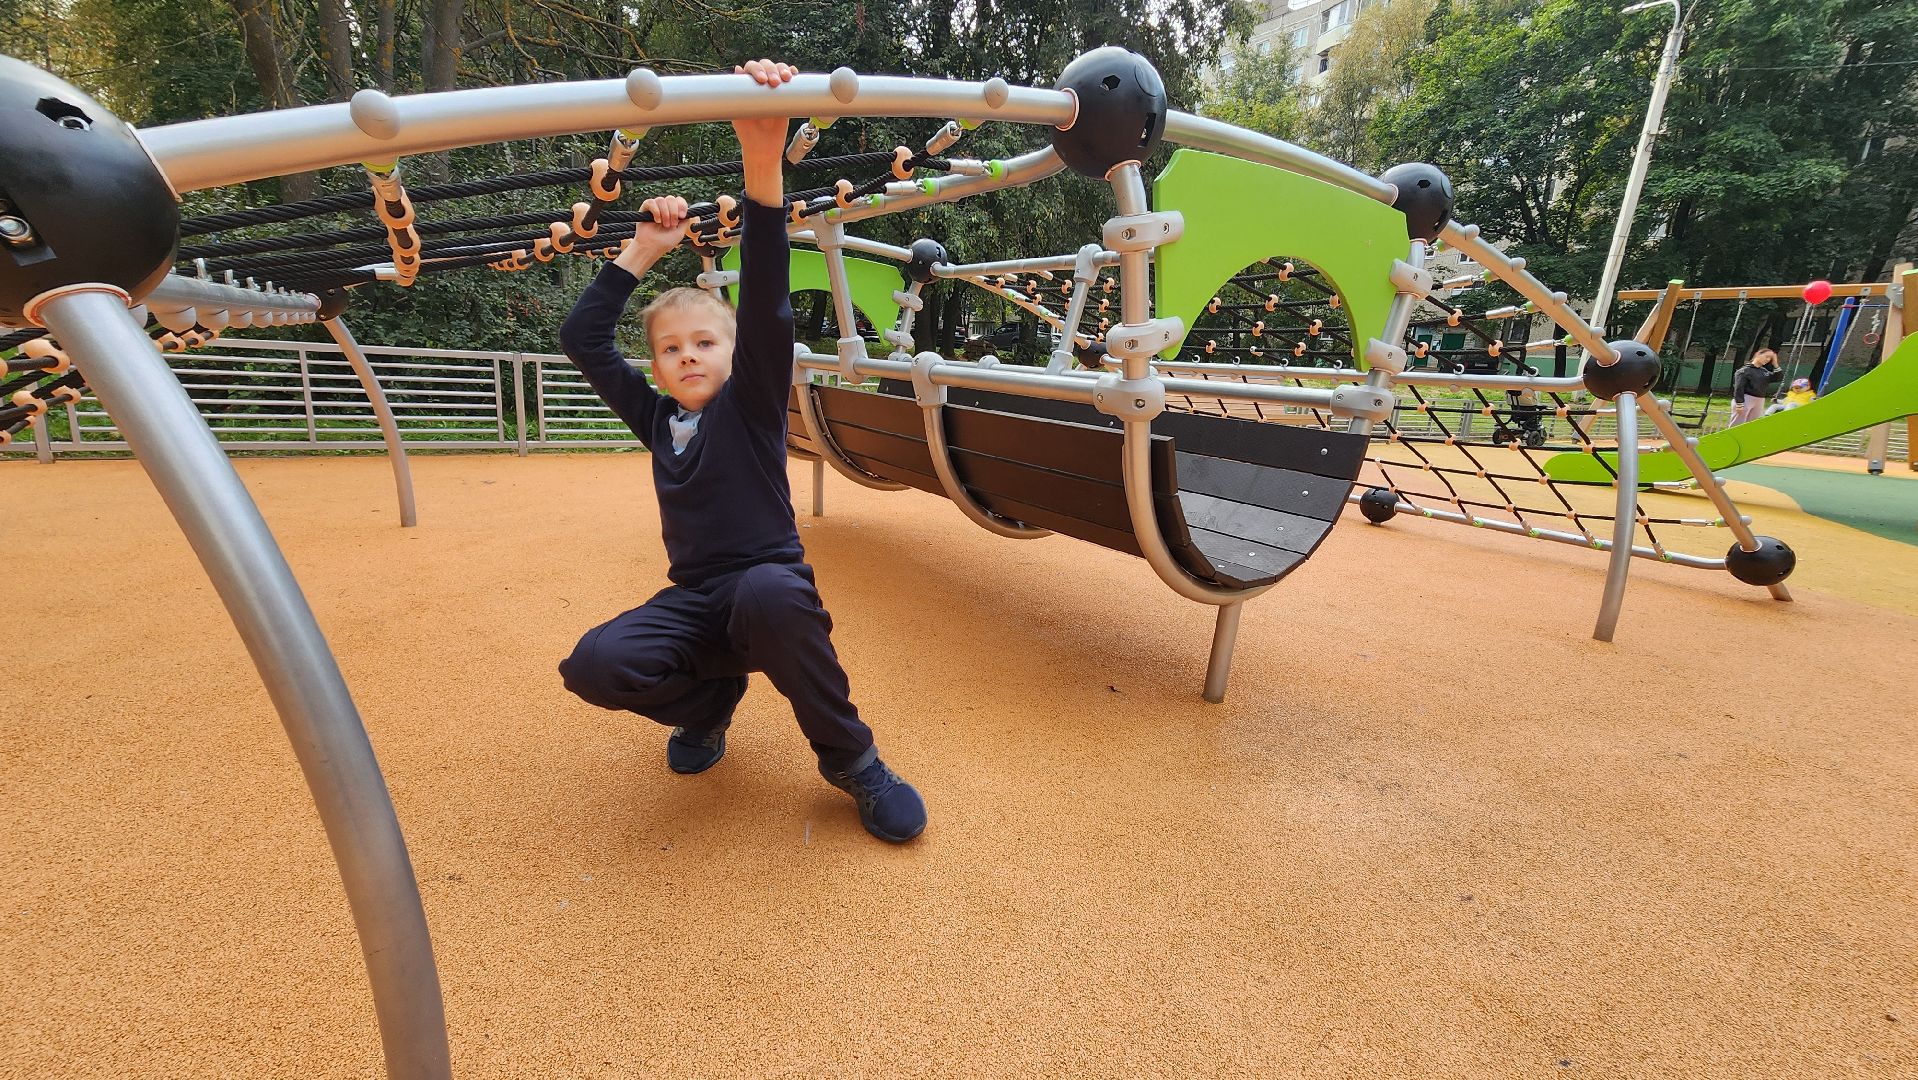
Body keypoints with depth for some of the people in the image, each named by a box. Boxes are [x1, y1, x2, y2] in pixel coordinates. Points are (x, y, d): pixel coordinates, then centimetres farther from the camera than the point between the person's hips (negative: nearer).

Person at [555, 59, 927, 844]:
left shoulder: (751, 401, -4)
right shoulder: (655, 418, 10)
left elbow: (765, 301, -19)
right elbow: (581, 339, 9)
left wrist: (763, 165, -32)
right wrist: (642, 253, 4)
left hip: (770, 586, -4)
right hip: (695, 601, 4)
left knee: (768, 590, -41)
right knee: (594, 666, -24)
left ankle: (852, 761, -16)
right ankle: (713, 697, 11)